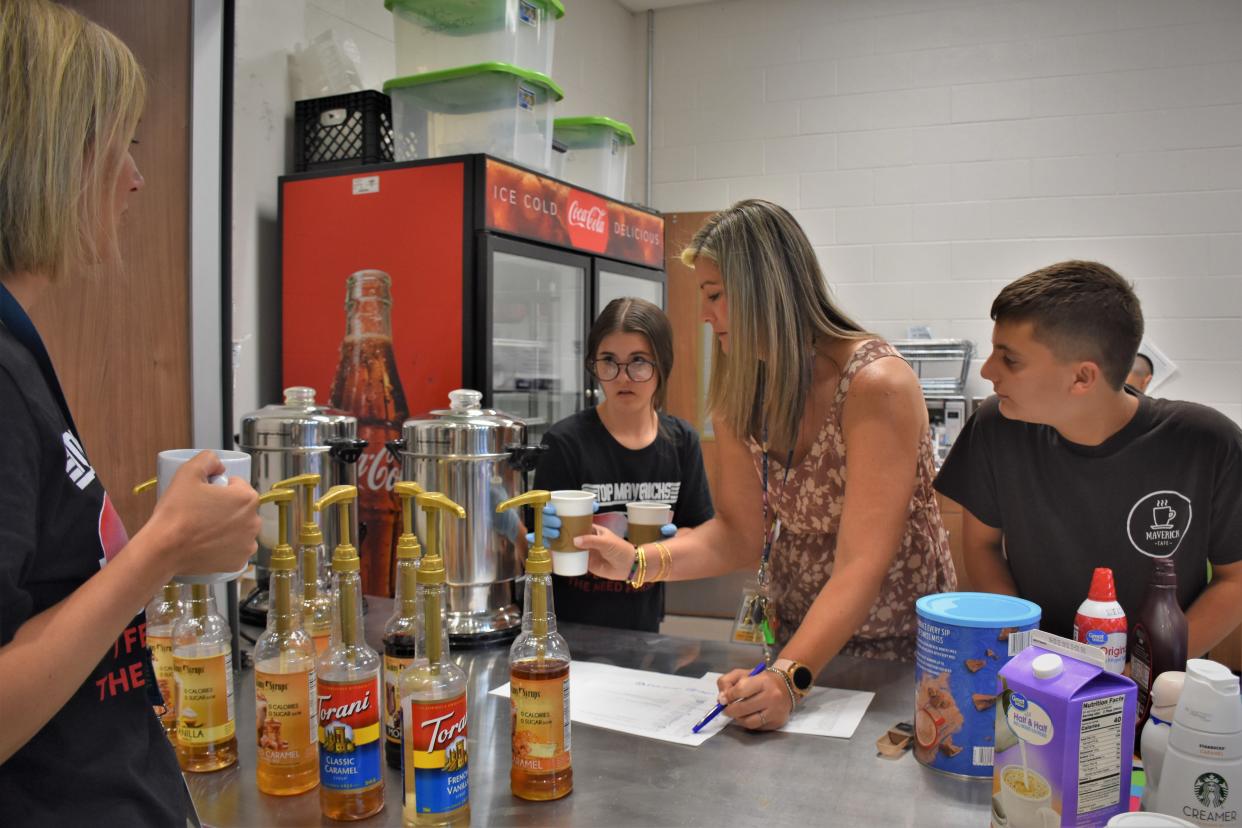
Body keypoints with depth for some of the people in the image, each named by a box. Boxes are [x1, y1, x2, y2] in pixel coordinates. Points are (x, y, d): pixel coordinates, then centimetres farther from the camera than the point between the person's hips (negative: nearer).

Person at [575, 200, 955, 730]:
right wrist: (638, 562, -18)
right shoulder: (741, 394, -3)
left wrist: (790, 676, -39)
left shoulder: (876, 384, -22)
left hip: (900, 649, -4)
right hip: (795, 637, 4)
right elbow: (739, 533, -4)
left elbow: (862, 566, -28)